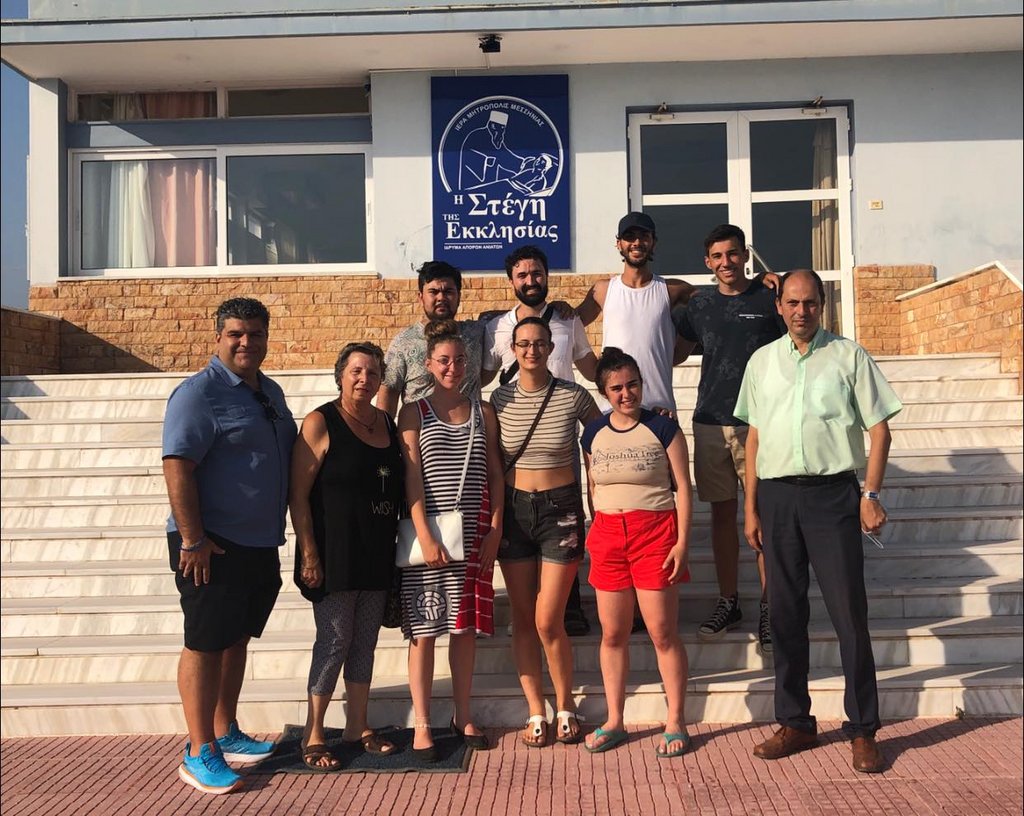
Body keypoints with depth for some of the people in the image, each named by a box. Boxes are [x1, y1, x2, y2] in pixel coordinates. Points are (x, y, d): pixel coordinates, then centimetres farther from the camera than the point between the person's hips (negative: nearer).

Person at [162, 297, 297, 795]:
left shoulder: (270, 392, 13)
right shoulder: (199, 392, -13)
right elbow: (178, 467, -20)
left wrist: (277, 532, 19)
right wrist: (193, 539, -23)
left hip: (260, 543, 8)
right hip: (213, 546, -8)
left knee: (236, 640, 16)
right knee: (205, 643, -1)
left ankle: (225, 734, 28)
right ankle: (199, 754, 7)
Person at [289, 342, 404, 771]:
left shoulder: (388, 423, 10)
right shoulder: (321, 423, -8)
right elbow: (298, 494, -11)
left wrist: (396, 544, 13)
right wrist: (308, 554, -16)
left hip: (377, 554, 6)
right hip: (335, 554, -6)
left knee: (366, 640, 12)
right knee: (335, 639, -2)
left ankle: (357, 725, 25)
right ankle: (313, 735, 11)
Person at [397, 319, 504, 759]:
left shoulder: (483, 413, 11)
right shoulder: (414, 413, 2)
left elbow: (495, 475, 10)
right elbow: (412, 479, -5)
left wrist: (494, 529, 0)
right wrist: (425, 536, -13)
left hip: (474, 534, 3)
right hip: (428, 532, -3)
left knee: (466, 627, 9)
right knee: (424, 631, 1)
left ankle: (462, 716, 23)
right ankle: (422, 724, 12)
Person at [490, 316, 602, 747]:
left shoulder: (573, 396, -5)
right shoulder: (500, 398, 2)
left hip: (561, 508, -2)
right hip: (514, 508, 3)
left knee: (548, 622, -5)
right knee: (523, 619, 7)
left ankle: (565, 707, 19)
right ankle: (536, 712, 21)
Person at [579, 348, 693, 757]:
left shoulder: (663, 427, -3)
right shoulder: (593, 433, 8)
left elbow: (682, 487, -3)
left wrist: (683, 541, -9)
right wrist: (596, 533, 11)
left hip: (655, 532, -3)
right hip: (608, 534, 4)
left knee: (663, 632, -1)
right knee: (612, 633, 8)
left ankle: (675, 722, 14)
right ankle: (614, 721, 21)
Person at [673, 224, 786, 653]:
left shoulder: (769, 300, 1)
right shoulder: (700, 303, 9)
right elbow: (679, 347, 20)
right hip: (711, 422, 3)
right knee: (722, 512, 9)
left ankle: (769, 607, 8)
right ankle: (728, 602, 20)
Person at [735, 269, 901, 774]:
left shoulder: (848, 356, 2)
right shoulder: (762, 361, 11)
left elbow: (878, 429, 2)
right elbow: (754, 436, 13)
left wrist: (871, 494, -8)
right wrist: (751, 508, 9)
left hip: (832, 492, -3)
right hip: (777, 495, 3)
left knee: (849, 613, -1)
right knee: (785, 614, 8)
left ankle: (863, 730, 12)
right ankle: (795, 723, 21)